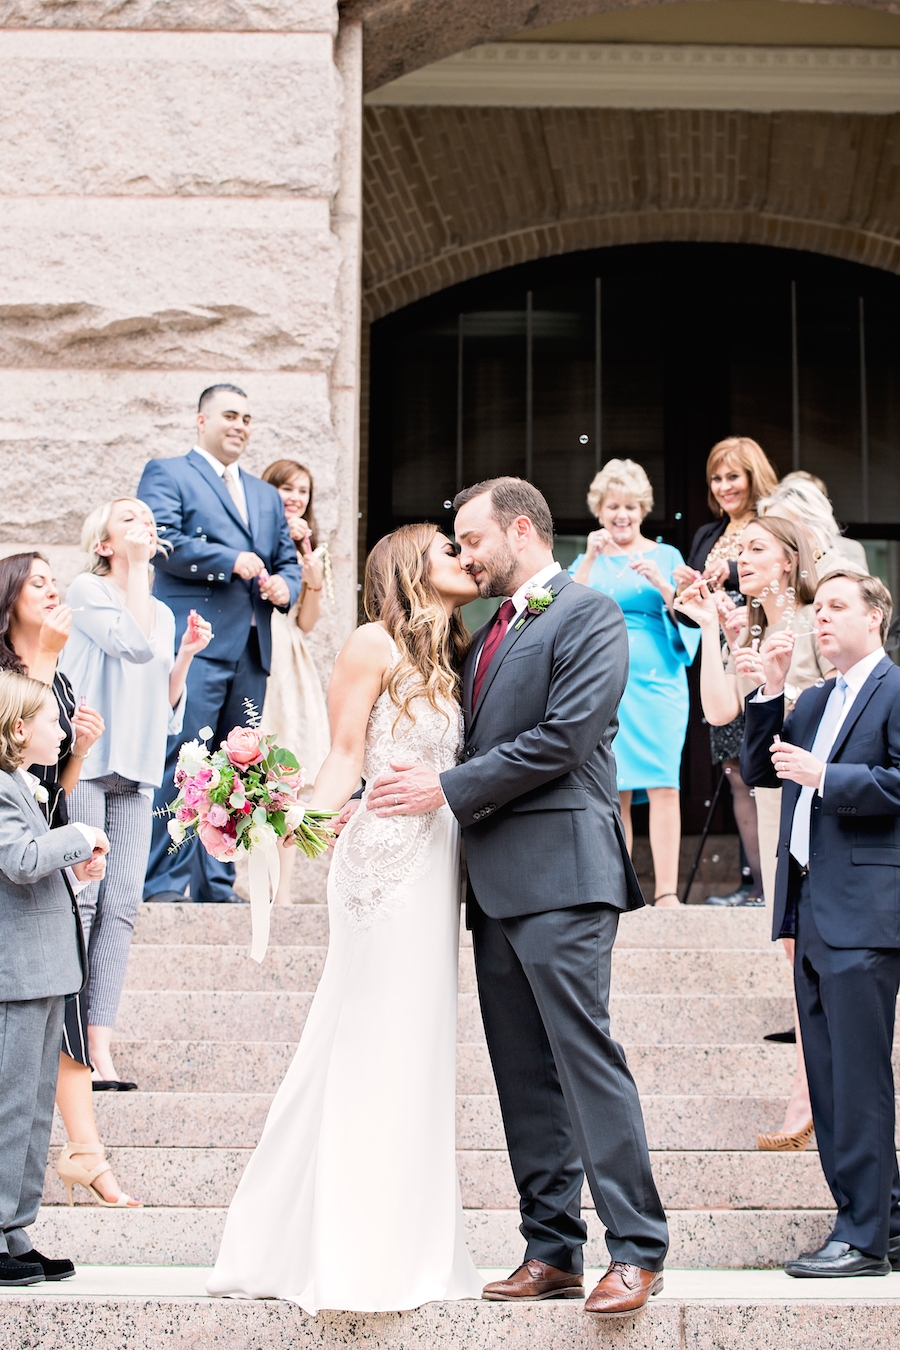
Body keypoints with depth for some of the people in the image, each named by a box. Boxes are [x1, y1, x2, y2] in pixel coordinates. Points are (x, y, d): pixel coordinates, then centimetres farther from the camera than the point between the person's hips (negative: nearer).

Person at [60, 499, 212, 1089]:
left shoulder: (164, 612, 20)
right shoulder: (87, 590, 2)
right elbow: (133, 643, -16)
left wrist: (186, 656, 6)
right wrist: (136, 567, -6)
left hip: (137, 772, 6)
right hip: (83, 763, -6)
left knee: (121, 906, -2)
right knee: (78, 897, -11)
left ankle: (100, 1044, -1)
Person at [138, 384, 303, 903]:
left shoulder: (267, 496, 28)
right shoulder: (167, 474, 7)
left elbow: (288, 560, 24)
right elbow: (160, 539, -9)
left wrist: (285, 584, 1)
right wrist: (230, 561, -13)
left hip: (252, 649, 7)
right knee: (181, 760, -11)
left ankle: (216, 882, 10)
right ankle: (164, 882, -9)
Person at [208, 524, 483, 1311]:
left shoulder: (457, 656, 18)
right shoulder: (375, 644, -2)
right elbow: (347, 754, -7)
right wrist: (304, 818, -20)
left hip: (439, 860, 8)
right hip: (387, 855, -7)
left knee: (418, 1049, 9)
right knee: (374, 1046, -6)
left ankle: (407, 1249, 15)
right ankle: (354, 1262, 2)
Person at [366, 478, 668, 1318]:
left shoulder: (589, 615, -4)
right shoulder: (489, 635, 22)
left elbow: (563, 738, -14)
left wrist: (447, 789, -11)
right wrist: (379, 803, 9)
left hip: (560, 870, -8)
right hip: (494, 878, 8)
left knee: (583, 1053, -11)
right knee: (524, 1071, 7)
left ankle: (637, 1250, -6)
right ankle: (552, 1250, 12)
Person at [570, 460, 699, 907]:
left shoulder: (665, 556, 11)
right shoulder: (586, 562, 15)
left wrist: (660, 583, -13)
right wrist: (590, 559, -9)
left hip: (657, 683, -2)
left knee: (662, 783, -11)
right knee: (614, 790, -1)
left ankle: (666, 892, -13)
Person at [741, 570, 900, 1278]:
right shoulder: (812, 702, 22)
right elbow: (758, 769, 17)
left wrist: (823, 776, -17)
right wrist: (771, 692, 7)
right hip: (811, 909, 9)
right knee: (831, 1080, 11)